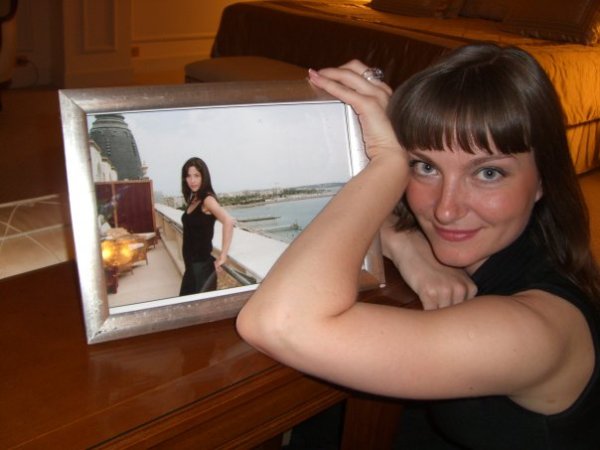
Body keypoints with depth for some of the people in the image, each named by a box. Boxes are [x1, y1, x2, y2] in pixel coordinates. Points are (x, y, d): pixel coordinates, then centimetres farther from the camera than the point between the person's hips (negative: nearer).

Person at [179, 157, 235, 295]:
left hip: (202, 265, -8)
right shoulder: (193, 200, 9)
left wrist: (222, 256, -28)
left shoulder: (207, 199, -15)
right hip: (191, 265, 8)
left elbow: (228, 221, -31)